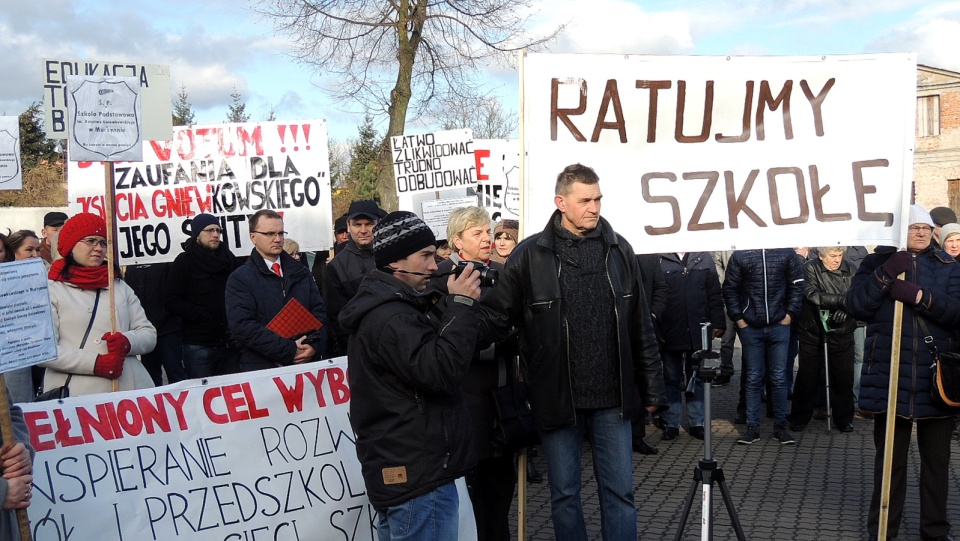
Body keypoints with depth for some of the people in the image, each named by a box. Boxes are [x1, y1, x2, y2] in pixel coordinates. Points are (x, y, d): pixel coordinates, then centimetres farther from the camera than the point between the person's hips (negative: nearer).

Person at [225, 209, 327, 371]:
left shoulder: (300, 272, 12)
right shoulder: (240, 278, -3)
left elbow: (318, 310, 7)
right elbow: (242, 325, -14)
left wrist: (315, 345, -11)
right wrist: (289, 350, -19)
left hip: (305, 363, 4)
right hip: (262, 369, -4)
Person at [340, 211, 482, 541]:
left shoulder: (386, 307, 13)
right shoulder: (389, 318, -20)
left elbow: (433, 351, 16)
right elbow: (442, 372, -27)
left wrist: (455, 304, 3)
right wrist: (461, 305, -22)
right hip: (416, 477, -11)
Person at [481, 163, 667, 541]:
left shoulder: (619, 250, 2)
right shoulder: (530, 255, -7)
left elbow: (641, 328, 6)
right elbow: (496, 318, -5)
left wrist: (652, 388, 7)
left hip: (612, 398, 2)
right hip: (557, 398, -2)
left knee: (620, 493, 11)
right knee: (564, 495, 13)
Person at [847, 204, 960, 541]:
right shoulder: (877, 262, 6)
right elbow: (855, 306, -8)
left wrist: (919, 295, -21)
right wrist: (885, 274, -19)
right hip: (889, 377, -1)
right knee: (889, 458, 8)